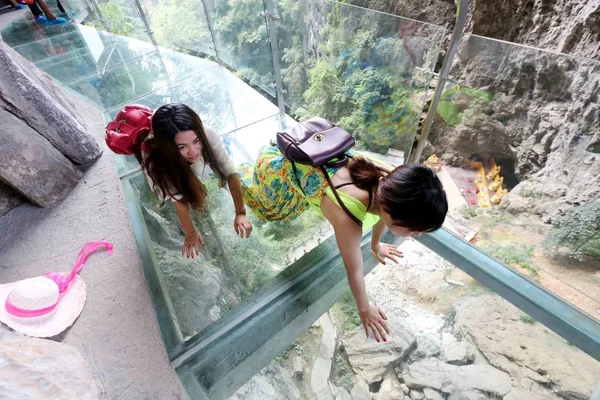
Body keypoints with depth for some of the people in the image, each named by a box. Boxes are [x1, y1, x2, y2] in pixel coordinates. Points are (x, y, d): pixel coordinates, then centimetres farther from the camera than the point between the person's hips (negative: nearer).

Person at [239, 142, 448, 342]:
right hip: (278, 164, -5)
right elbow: (354, 271, -26)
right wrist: (364, 309, -7)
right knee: (265, 202, 30)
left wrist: (375, 245, 17)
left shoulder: (390, 182, -25)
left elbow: (381, 214, 0)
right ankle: (239, 171, 57)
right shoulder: (347, 218, -45)